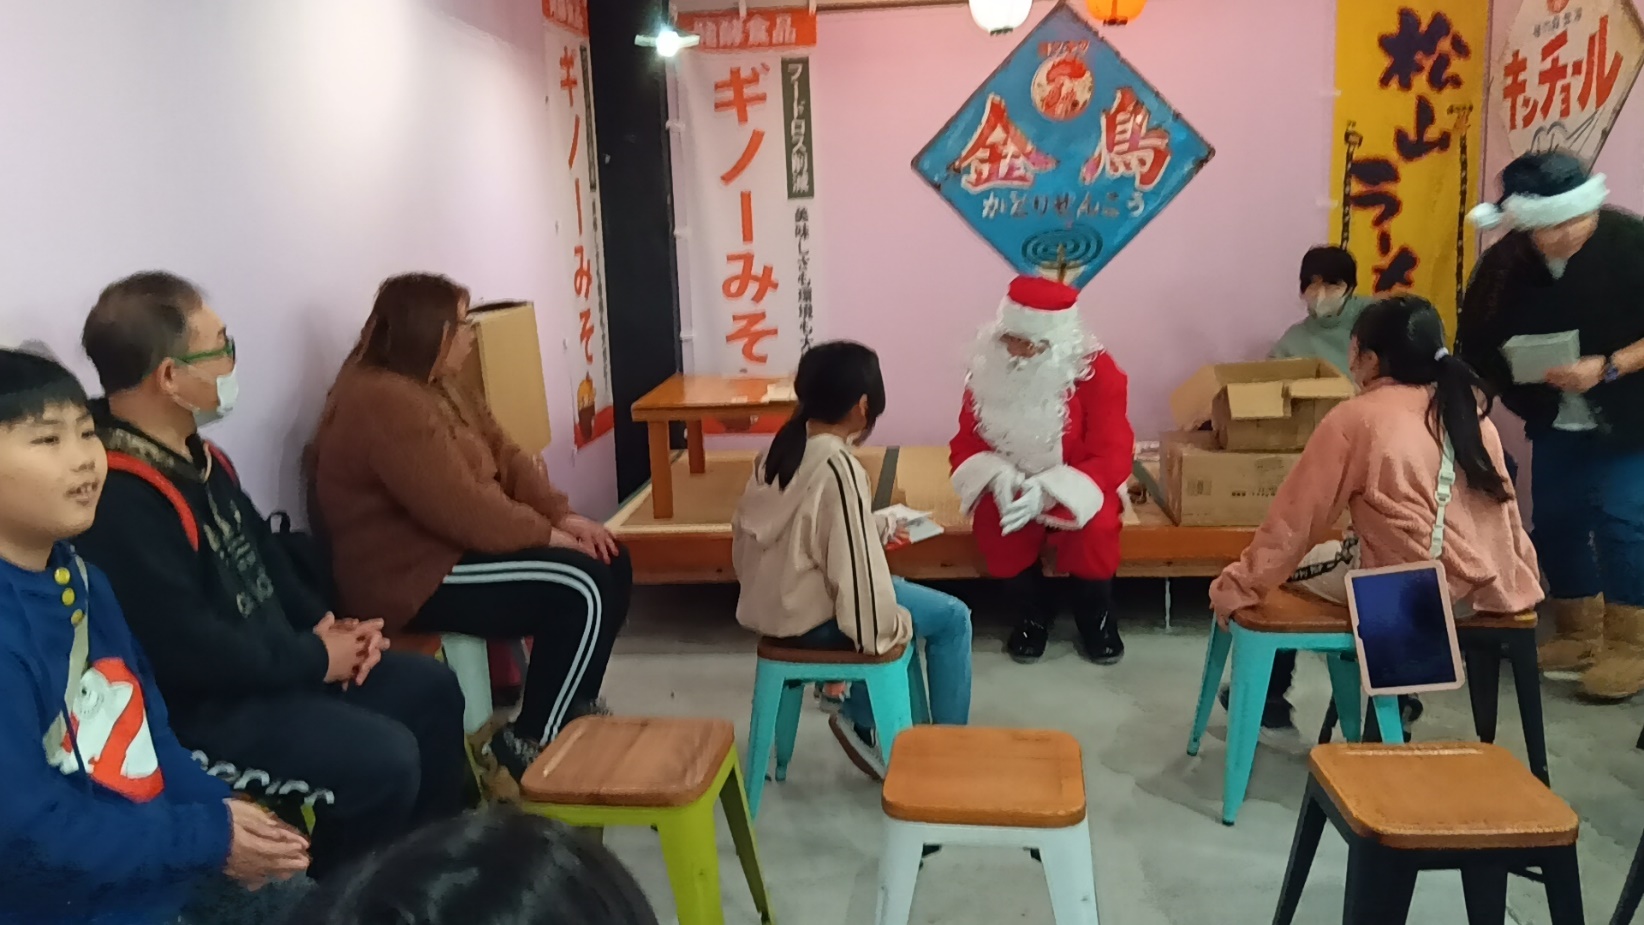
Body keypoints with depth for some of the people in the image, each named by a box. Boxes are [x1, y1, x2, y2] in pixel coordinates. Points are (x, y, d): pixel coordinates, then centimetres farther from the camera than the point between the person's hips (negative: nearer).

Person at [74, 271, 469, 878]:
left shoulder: (194, 453, 7)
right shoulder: (120, 502, -27)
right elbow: (187, 648, -29)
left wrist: (323, 623, 2)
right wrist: (316, 659, -18)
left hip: (278, 662, 11)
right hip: (202, 704, -10)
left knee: (430, 689, 11)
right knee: (384, 758, -23)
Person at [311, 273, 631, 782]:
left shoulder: (434, 386, 12)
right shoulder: (384, 402, -22)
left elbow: (505, 454, 9)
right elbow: (461, 507, -27)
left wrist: (562, 514, -6)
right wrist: (546, 533, -17)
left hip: (452, 545, 11)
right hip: (412, 576, -11)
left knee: (612, 564, 3)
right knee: (581, 588, -22)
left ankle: (576, 706, 16)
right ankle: (532, 740, -7)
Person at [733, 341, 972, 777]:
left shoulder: (780, 448, 1)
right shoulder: (838, 467, -25)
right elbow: (854, 565, -24)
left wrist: (882, 527, 17)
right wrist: (888, 627, -9)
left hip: (773, 602, 9)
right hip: (812, 616, -9)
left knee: (900, 589, 28)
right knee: (952, 617, 5)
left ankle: (859, 717, 24)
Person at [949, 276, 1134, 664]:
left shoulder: (1096, 371, -19)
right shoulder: (988, 370, -9)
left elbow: (1113, 454, -22)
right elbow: (966, 445, -7)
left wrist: (1047, 491, -37)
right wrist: (999, 478, -31)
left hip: (1075, 487, -2)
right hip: (1013, 484, 2)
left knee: (1093, 528, -33)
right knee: (993, 525, -30)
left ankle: (1096, 614, 0)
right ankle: (1034, 611, 0)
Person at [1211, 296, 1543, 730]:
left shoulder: (1356, 417, -9)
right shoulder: (1470, 407, 9)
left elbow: (1295, 517, -8)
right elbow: (1506, 504, 15)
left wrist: (1237, 586, -2)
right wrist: (1525, 578, 26)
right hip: (1484, 587, 7)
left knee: (1285, 563, 16)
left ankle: (1268, 701, 26)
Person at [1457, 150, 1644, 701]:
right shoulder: (1504, 264, -11)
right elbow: (1476, 349, -5)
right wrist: (1515, 370, -21)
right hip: (1557, 420, 4)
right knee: (1556, 519, 7)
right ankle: (1578, 634, 24)